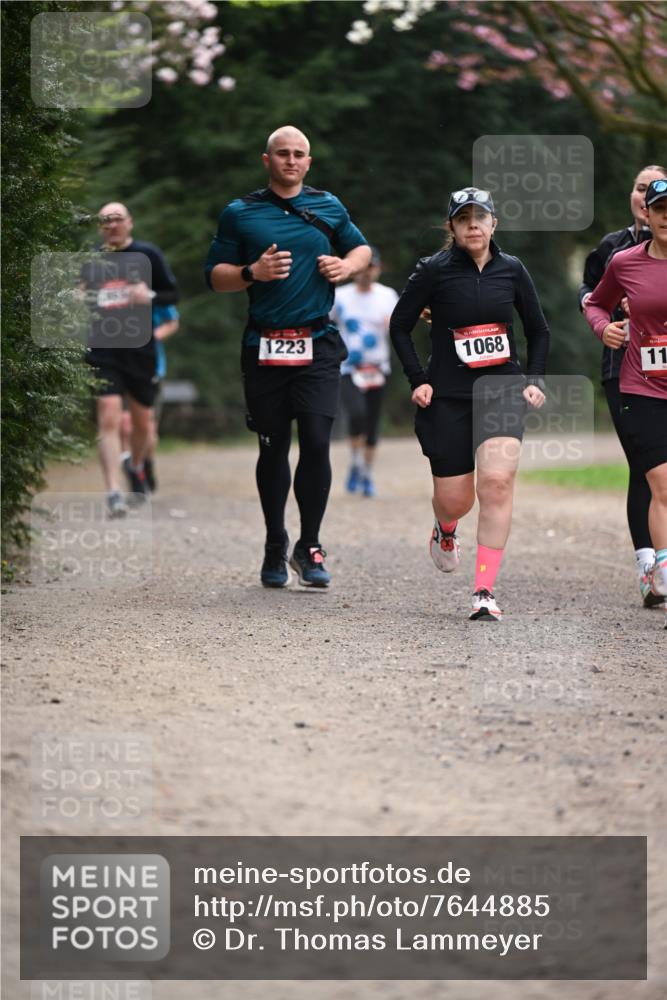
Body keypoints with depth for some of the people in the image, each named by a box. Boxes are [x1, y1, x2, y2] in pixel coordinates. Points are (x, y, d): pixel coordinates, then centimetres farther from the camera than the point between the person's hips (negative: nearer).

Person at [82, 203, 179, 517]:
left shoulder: (148, 255, 1)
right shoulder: (91, 261, 7)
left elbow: (172, 294, 4)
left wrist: (150, 296, -16)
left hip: (140, 349, 0)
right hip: (103, 351, 0)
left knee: (142, 422, 13)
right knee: (108, 419, -14)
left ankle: (136, 467, 44)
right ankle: (113, 493, -16)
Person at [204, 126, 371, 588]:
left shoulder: (329, 207, 11)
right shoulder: (240, 213, 7)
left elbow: (363, 247, 25)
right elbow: (215, 275, 7)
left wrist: (347, 265, 3)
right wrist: (252, 272, -12)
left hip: (318, 345, 0)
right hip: (264, 348, 0)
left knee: (316, 443, -11)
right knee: (273, 448, 5)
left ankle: (309, 548, 1)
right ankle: (275, 548, 20)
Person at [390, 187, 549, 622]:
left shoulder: (512, 270, 4)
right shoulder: (434, 271, -4)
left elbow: (538, 330, 16)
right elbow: (400, 325, 5)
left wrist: (535, 380, 5)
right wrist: (418, 380, -2)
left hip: (504, 391, 1)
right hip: (448, 397, -1)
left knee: (497, 481, -20)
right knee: (454, 500, 3)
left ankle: (485, 592, -16)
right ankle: (445, 533, 44)